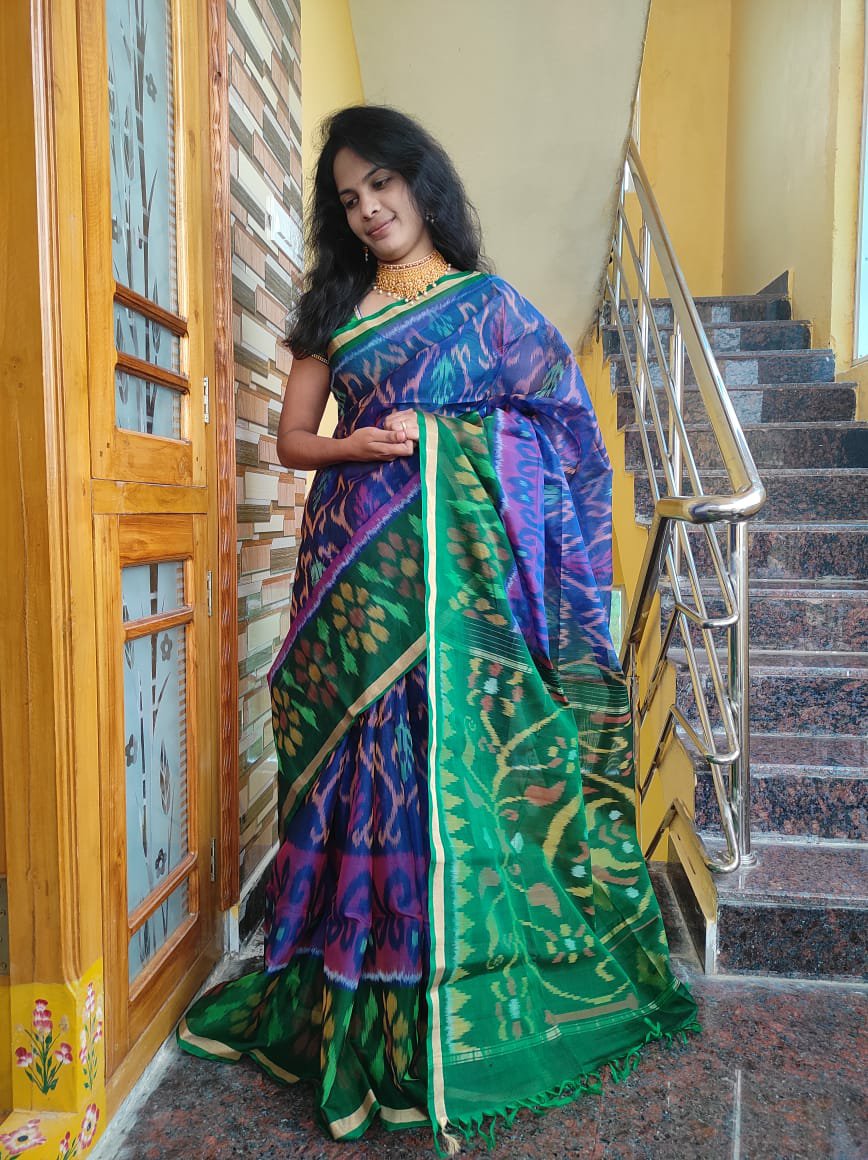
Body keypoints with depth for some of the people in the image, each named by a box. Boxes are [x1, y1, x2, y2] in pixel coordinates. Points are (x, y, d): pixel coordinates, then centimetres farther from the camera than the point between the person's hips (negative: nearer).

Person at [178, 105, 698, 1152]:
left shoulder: (489, 305, 10)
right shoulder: (334, 308, 17)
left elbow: (562, 431, 7)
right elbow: (292, 438, 11)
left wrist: (444, 435, -5)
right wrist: (363, 445, -8)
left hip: (458, 564, -2)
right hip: (356, 562, 3)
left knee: (460, 756, -4)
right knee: (362, 761, 3)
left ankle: (454, 1010, 11)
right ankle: (351, 1001, 18)